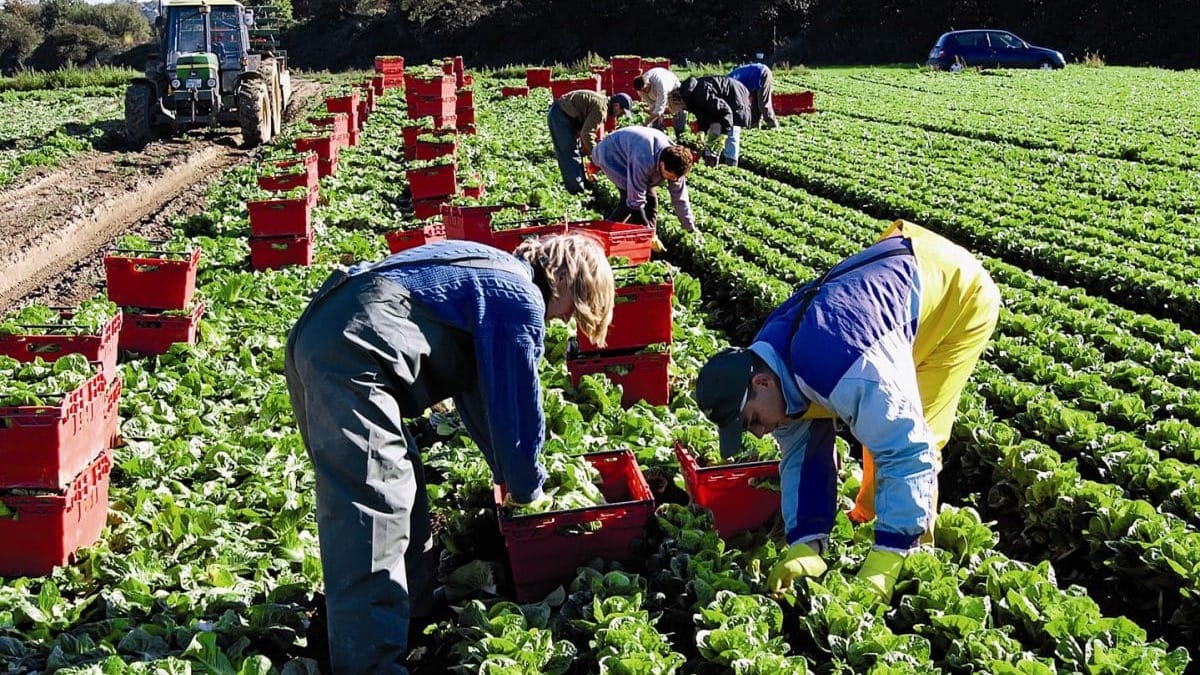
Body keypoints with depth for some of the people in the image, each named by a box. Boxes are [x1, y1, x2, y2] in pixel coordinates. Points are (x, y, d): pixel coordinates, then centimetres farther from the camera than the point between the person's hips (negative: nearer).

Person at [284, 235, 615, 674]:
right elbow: (515, 404, 1)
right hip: (352, 353, -11)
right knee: (372, 508, -12)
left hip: (320, 339, 11)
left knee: (401, 479, 21)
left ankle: (414, 607, 35)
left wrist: (508, 470, 37)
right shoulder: (521, 299, -2)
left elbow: (477, 389, 34)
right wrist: (527, 489, 16)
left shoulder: (491, 278, 27)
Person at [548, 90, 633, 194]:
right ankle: (577, 190, -8)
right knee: (570, 153, -9)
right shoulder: (601, 107, -21)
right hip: (560, 115, -11)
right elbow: (587, 133, -23)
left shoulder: (603, 101, 11)